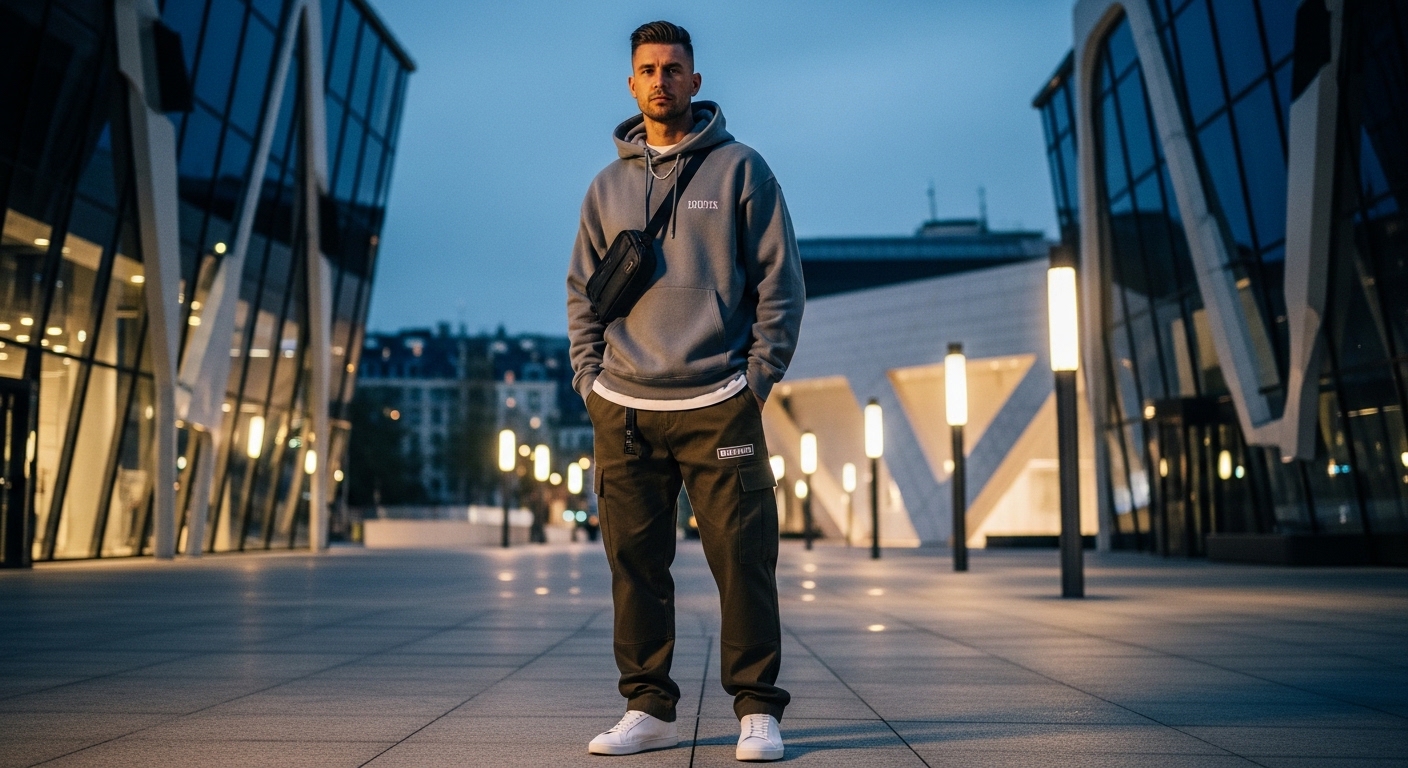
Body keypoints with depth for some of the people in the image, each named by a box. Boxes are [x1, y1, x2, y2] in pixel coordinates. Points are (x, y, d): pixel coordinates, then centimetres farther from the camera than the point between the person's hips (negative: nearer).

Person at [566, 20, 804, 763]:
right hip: (624, 410, 3)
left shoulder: (739, 169, 4)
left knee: (742, 559, -3)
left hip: (717, 405, -3)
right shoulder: (608, 185, 14)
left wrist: (758, 374, -6)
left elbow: (780, 279, 1)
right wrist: (590, 376, 5)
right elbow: (582, 290, 17)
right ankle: (648, 708, 14)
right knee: (635, 564, 5)